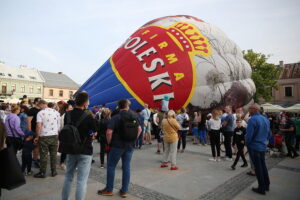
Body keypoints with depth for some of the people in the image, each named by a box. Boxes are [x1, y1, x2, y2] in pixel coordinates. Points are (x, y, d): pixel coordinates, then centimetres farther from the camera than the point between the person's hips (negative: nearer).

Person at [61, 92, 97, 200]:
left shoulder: (68, 115, -3)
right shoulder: (88, 117, -19)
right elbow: (94, 133, -5)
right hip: (85, 151, -6)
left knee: (68, 177, 21)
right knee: (82, 181, 3)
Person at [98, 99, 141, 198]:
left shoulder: (116, 117, -12)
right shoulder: (134, 116, 3)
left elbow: (109, 132, -19)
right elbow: (139, 129, 9)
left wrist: (109, 142, -4)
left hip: (117, 145, -4)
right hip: (130, 146, 5)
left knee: (111, 166, 10)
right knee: (126, 167, 10)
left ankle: (109, 189, 20)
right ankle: (124, 191, 18)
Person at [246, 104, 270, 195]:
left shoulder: (252, 120, -20)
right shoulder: (265, 119, 6)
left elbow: (249, 135, -22)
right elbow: (268, 134, 13)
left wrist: (246, 142, -4)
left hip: (254, 147, -7)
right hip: (263, 146, 7)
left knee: (258, 167, 3)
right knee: (263, 165, 20)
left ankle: (262, 188, 14)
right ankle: (266, 185, 32)